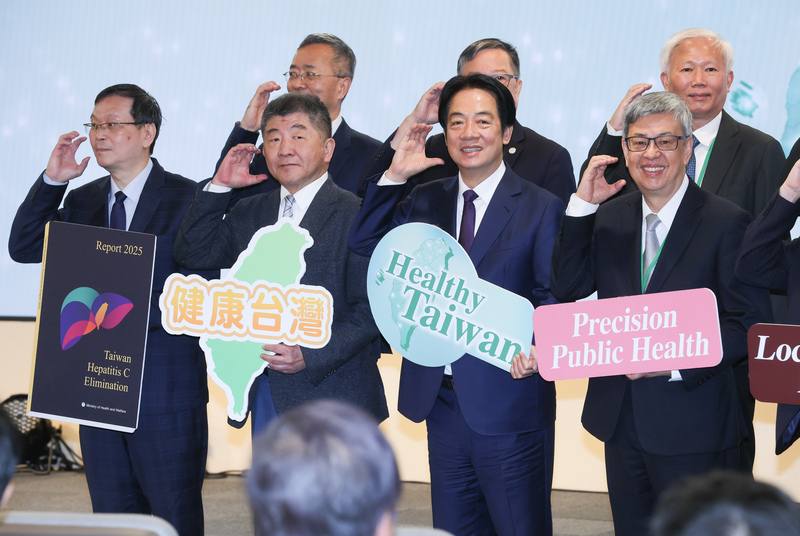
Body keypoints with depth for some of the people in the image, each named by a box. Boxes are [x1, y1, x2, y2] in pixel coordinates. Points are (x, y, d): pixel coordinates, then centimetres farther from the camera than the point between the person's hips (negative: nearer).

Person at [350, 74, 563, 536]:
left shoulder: (541, 208, -3)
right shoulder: (426, 200, 11)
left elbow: (554, 296, -7)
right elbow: (366, 247, 4)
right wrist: (395, 176, -5)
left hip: (508, 405, -5)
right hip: (443, 402, 5)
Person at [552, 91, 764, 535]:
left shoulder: (727, 223, -9)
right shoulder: (609, 217, 9)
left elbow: (746, 326, -11)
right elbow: (568, 288, 1)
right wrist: (581, 206, -7)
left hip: (691, 423, -5)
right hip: (620, 415, 6)